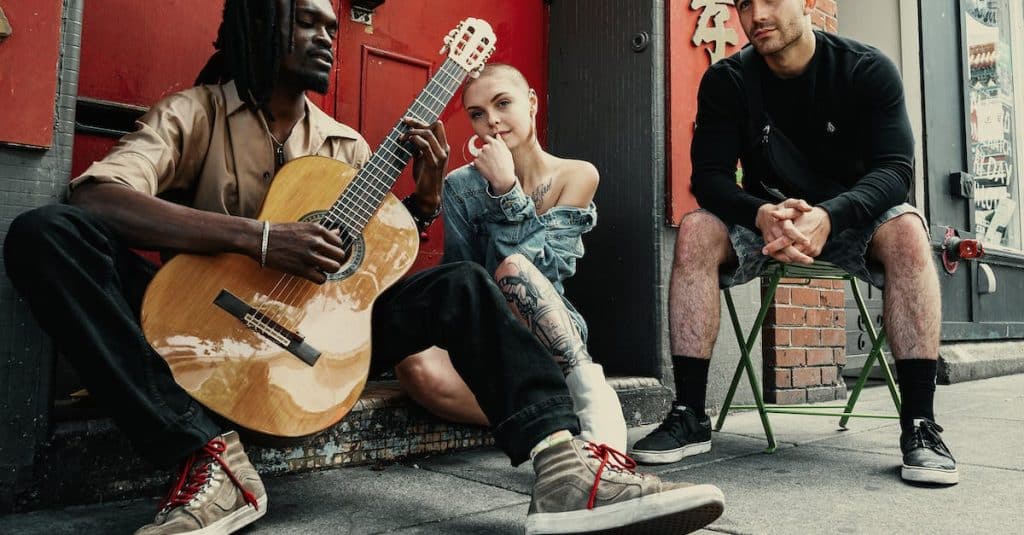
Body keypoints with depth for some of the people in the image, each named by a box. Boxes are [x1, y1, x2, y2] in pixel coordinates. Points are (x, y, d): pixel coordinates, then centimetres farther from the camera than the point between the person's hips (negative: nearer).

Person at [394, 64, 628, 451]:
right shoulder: (461, 186, 2)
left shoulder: (577, 175, -1)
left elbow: (533, 270, -12)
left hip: (552, 339, -1)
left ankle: (596, 403, -33)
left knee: (513, 269, -36)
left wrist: (506, 190, -20)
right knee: (417, 367, -34)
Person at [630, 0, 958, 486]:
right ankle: (689, 416, -24)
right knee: (696, 230, -28)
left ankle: (920, 423, -26)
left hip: (848, 219, 0)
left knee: (906, 230, -32)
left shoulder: (869, 70, -10)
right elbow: (709, 176, -16)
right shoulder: (725, 81, -8)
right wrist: (762, 215, -38)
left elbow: (894, 168, -20)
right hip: (764, 220, 1)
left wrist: (829, 216, -41)